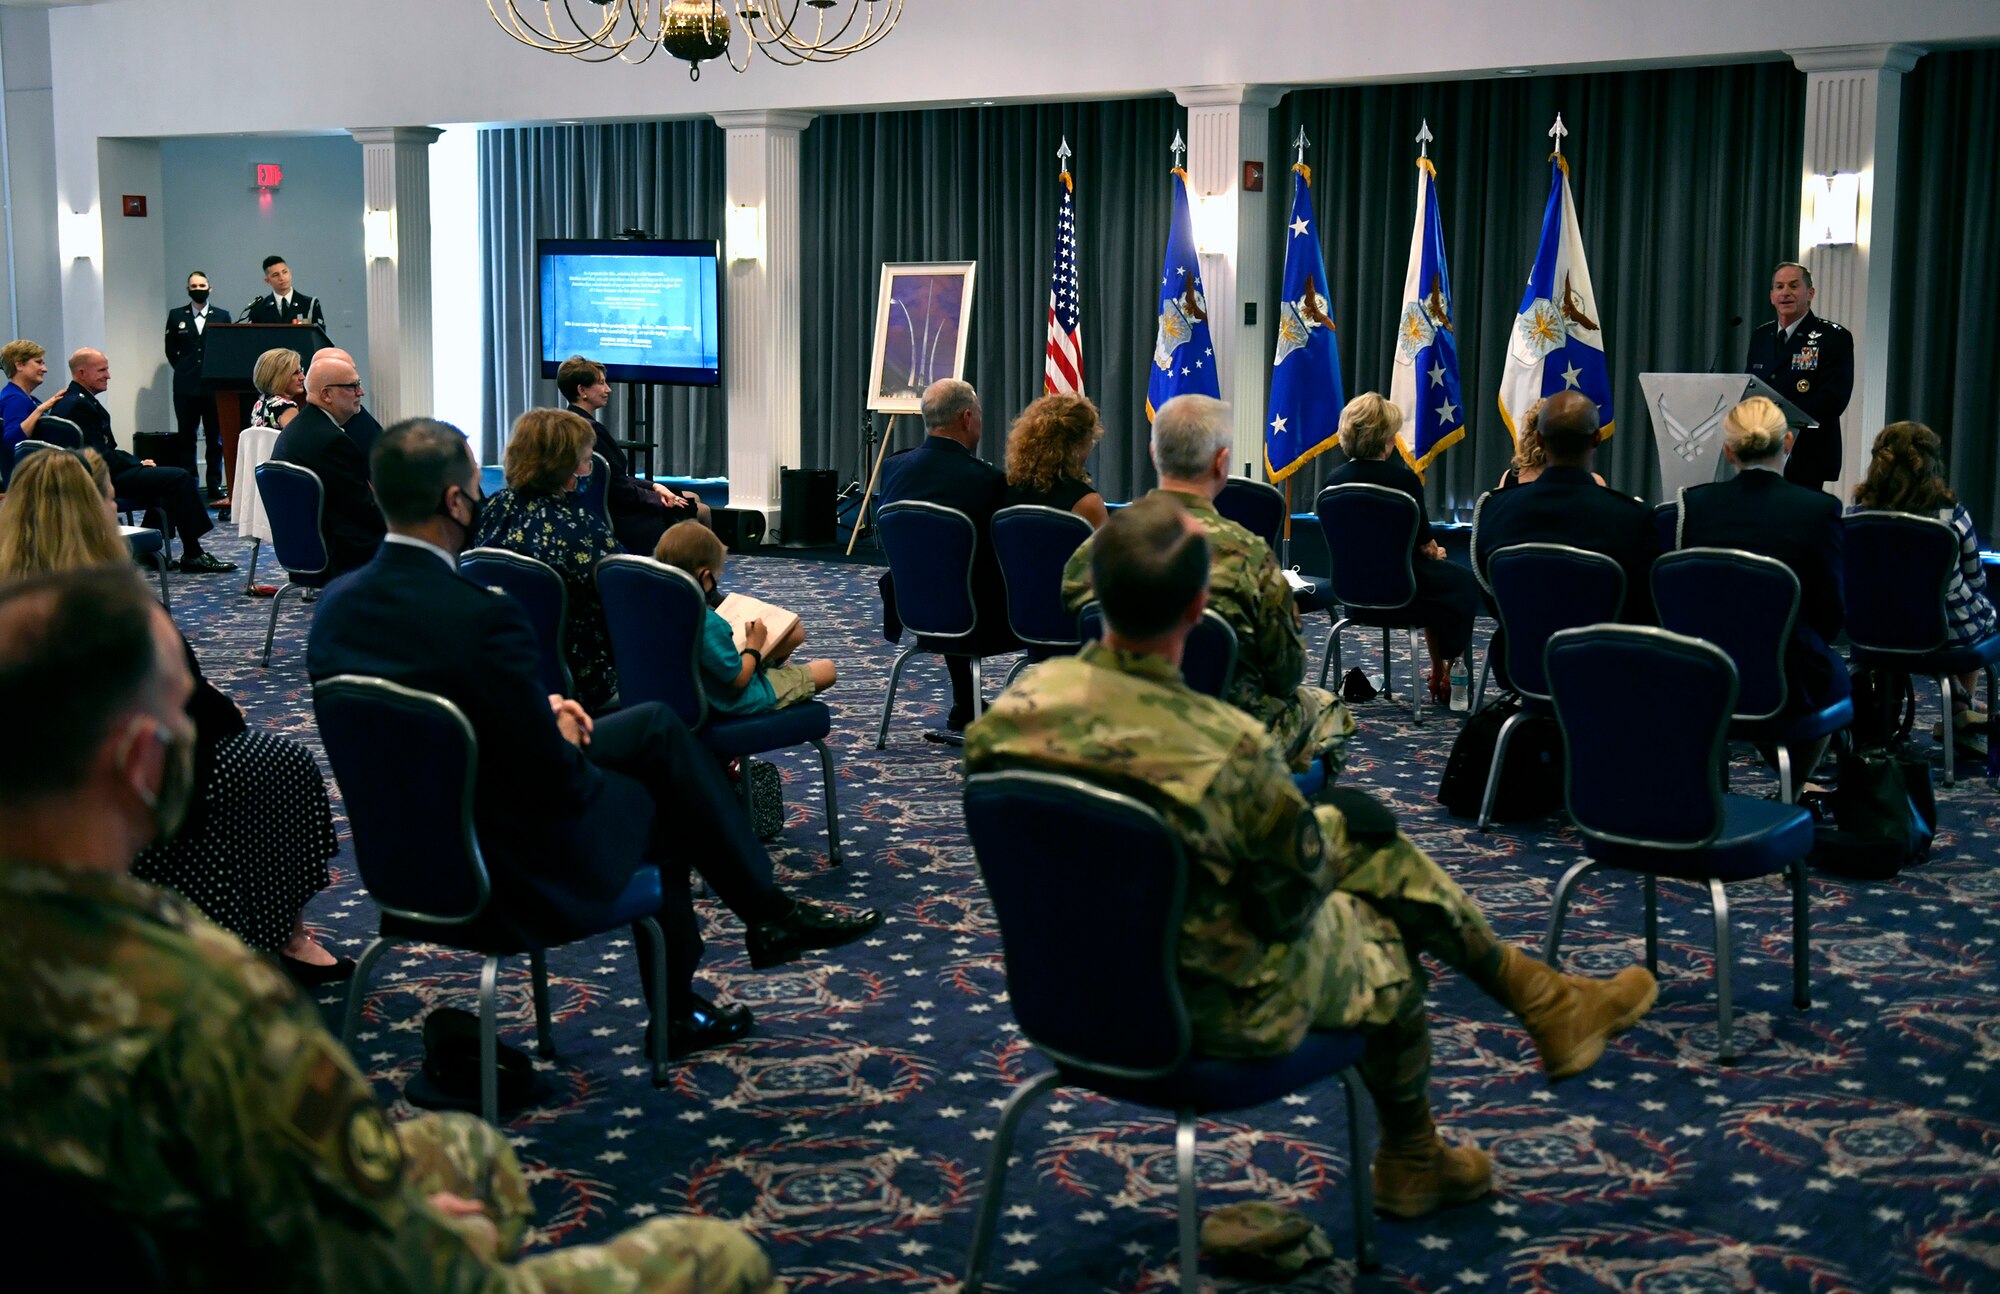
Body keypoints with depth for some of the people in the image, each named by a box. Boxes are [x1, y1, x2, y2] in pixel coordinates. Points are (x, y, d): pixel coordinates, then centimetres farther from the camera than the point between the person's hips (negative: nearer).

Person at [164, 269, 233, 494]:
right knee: (186, 437, 0)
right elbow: (170, 350, 15)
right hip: (186, 388, 0)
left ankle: (215, 485, 6)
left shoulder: (222, 316, 9)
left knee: (216, 438, 1)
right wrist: (184, 370, 9)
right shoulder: (176, 315, 10)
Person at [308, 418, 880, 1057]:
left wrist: (542, 713, 7)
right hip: (517, 870, -8)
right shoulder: (483, 619, -31)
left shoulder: (336, 603, -6)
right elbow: (556, 781, -24)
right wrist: (564, 737, -2)